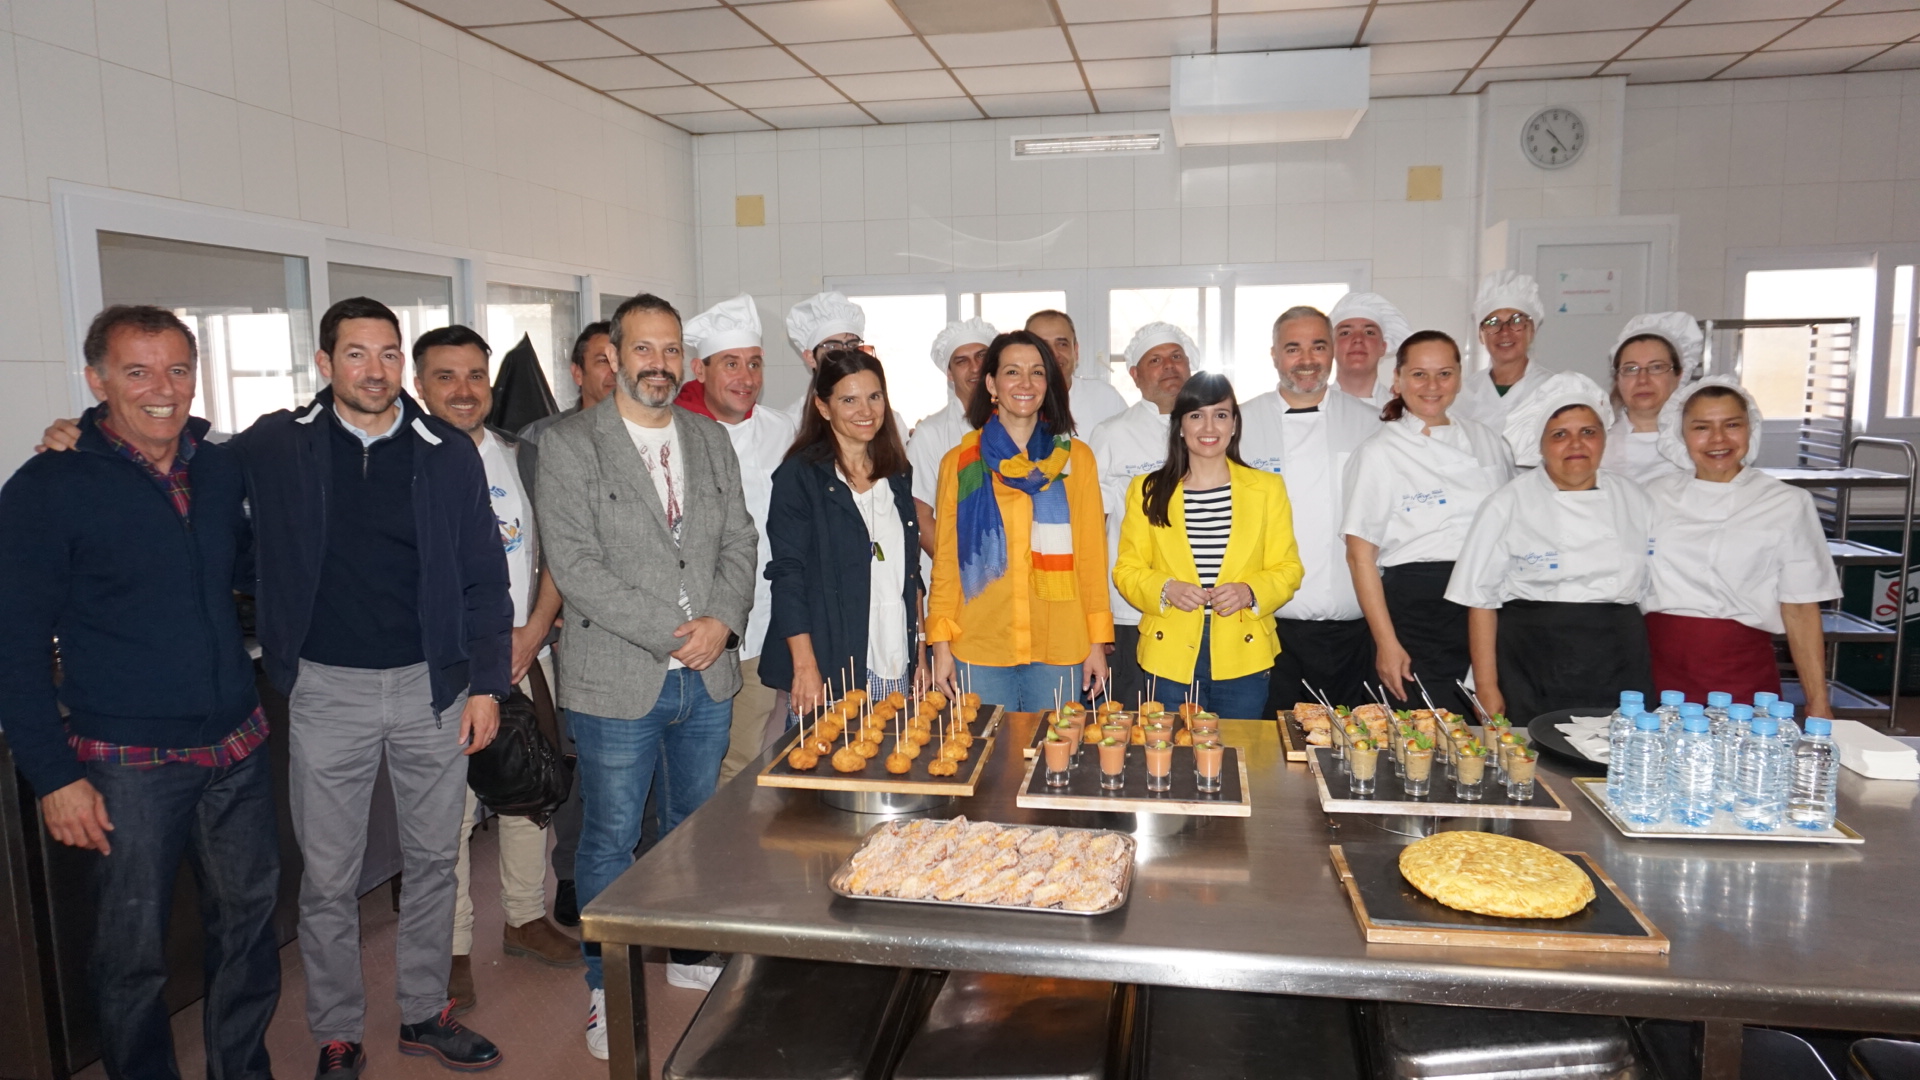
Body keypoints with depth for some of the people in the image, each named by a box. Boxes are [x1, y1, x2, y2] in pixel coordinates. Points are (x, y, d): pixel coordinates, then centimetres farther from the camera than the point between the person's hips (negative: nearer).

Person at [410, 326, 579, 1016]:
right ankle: (452, 951, 16)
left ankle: (525, 918, 31)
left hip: (520, 658, 5)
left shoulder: (517, 458, 8)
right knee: (446, 812, 0)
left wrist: (532, 632, -4)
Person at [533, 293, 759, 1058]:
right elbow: (573, 564, -14)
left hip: (708, 677, 5)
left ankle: (690, 954, 37)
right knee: (611, 838, 7)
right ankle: (609, 988, 24)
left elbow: (740, 542, 8)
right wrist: (670, 635, -17)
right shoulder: (570, 445, -7)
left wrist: (723, 621, -10)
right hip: (618, 681, -5)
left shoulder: (710, 440, 10)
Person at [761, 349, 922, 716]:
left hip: (896, 669, 5)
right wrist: (805, 668, -16)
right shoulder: (799, 476, -5)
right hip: (830, 671, -5)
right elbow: (788, 575, -9)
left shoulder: (897, 476, 12)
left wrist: (920, 657, 11)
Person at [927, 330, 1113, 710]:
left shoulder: (1076, 458, 7)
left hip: (1060, 648, 1)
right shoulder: (960, 463, 6)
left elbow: (1092, 554, 7)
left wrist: (1098, 641, 3)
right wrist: (941, 643, 0)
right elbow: (945, 558, 6)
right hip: (980, 649, 0)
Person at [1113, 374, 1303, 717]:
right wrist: (1165, 590, -15)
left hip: (1243, 659, 1)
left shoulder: (1268, 489, 7)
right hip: (1170, 659, 0)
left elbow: (1287, 569, 5)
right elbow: (1127, 569, 5)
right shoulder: (1147, 491, 6)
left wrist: (1250, 593, -14)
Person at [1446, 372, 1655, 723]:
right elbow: (1481, 600, -4)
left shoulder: (1633, 500, 9)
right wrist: (1487, 689, -8)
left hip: (1620, 670, 4)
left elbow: (1651, 591, 15)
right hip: (1535, 675, -3)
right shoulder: (1508, 505, -3)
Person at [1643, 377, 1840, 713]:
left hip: (1743, 676, -1)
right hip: (1662, 671, 1)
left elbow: (1800, 609, 2)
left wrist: (1818, 705, -1)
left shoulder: (1787, 504, 2)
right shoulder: (1655, 496, 6)